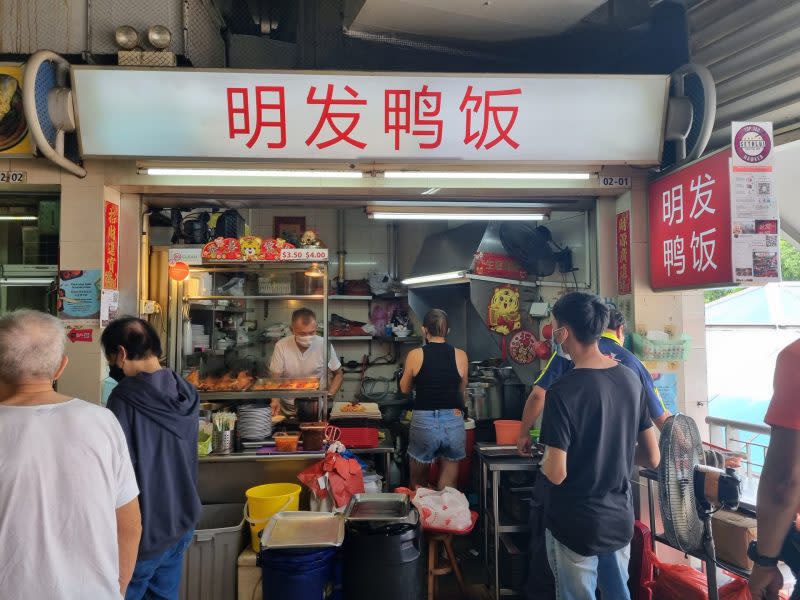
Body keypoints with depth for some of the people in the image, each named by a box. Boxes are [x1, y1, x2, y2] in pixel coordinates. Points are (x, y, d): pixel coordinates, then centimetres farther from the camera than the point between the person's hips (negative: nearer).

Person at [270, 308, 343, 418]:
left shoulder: (325, 345, -9)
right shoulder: (281, 346, -9)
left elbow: (338, 375, 5)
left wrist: (328, 396, -10)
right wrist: (275, 400, -22)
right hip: (288, 410, 2)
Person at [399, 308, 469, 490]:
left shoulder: (415, 355, -4)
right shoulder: (460, 355, 0)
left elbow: (405, 389, 10)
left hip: (424, 422, -1)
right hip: (454, 422, 1)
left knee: (418, 484, 19)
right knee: (448, 487, 13)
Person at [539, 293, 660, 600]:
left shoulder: (563, 392, -23)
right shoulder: (631, 379, -3)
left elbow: (556, 473, -21)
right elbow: (652, 458, 3)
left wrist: (544, 459, 0)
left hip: (576, 527, -6)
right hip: (621, 519, 6)